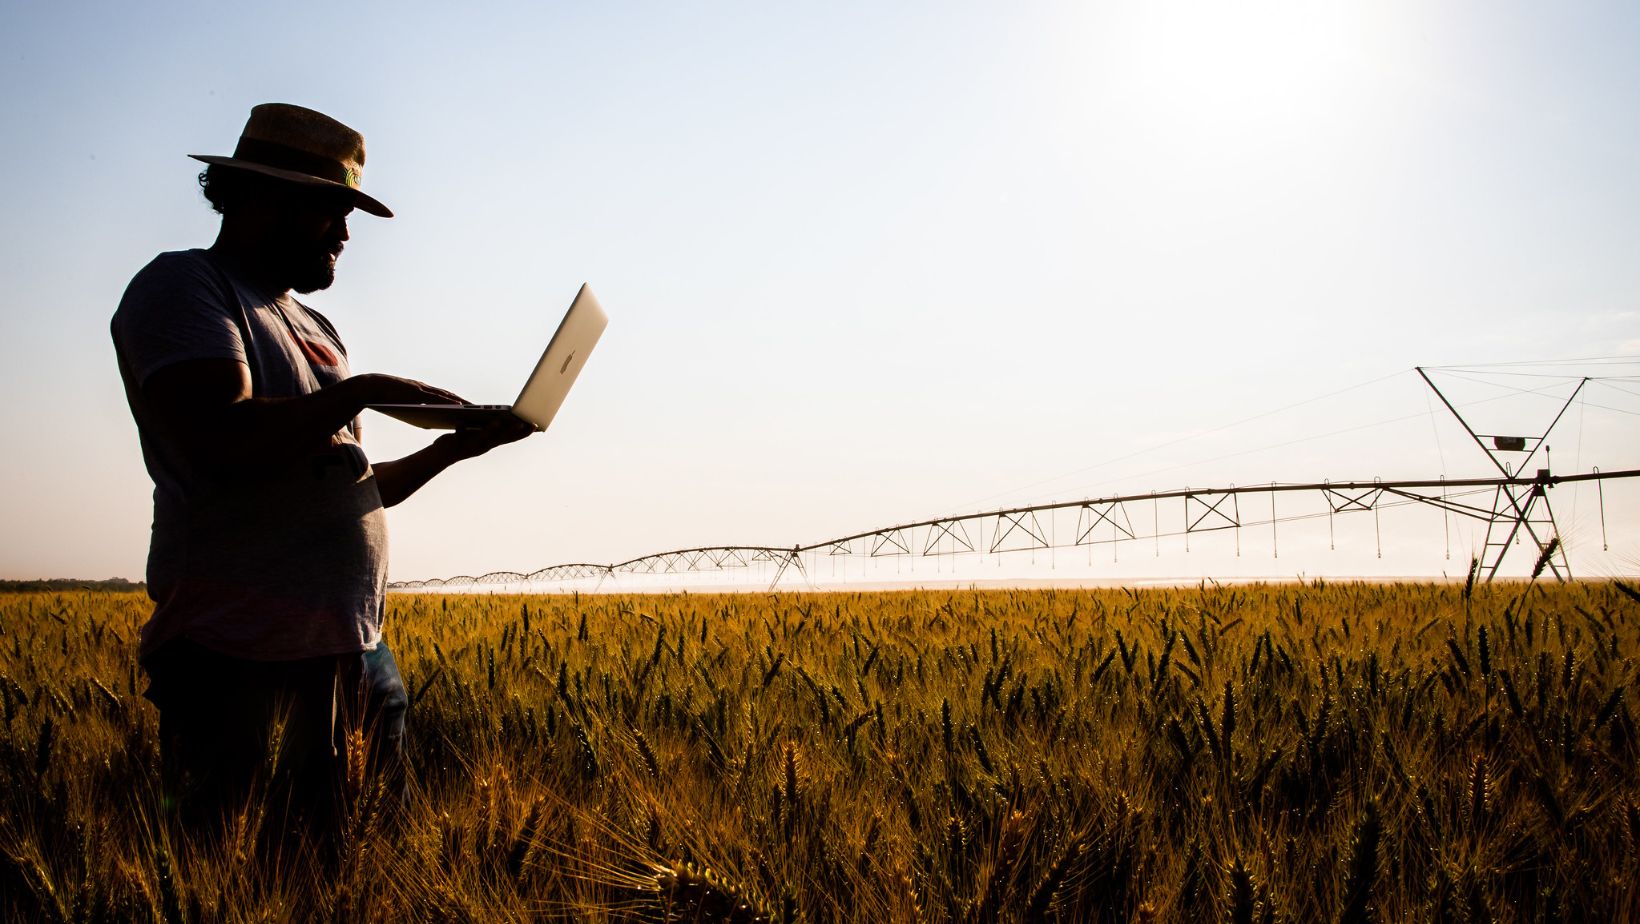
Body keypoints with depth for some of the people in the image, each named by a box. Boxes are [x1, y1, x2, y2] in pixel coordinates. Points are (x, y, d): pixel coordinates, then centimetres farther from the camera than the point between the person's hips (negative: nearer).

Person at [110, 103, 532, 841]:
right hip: (240, 664, -8)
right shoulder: (180, 287, -3)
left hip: (352, 656, 8)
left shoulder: (313, 329, 22)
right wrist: (361, 391, -11)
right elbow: (218, 443, -21)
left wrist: (455, 446, 12)